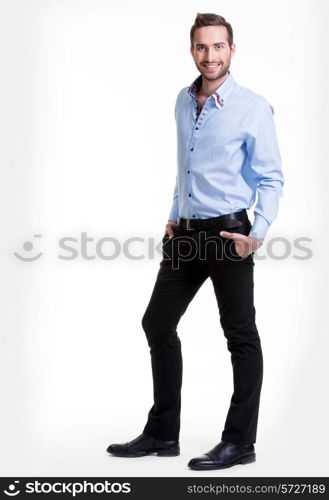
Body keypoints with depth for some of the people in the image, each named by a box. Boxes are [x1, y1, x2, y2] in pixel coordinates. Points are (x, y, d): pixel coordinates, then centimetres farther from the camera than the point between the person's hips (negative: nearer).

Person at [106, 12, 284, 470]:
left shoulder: (253, 108, -9)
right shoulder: (184, 101, 11)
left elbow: (271, 179, -8)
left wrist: (259, 233, -20)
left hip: (227, 233, -7)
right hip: (185, 234, 7)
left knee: (241, 335, 3)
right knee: (158, 323, 10)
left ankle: (240, 442, 13)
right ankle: (162, 433, 23)